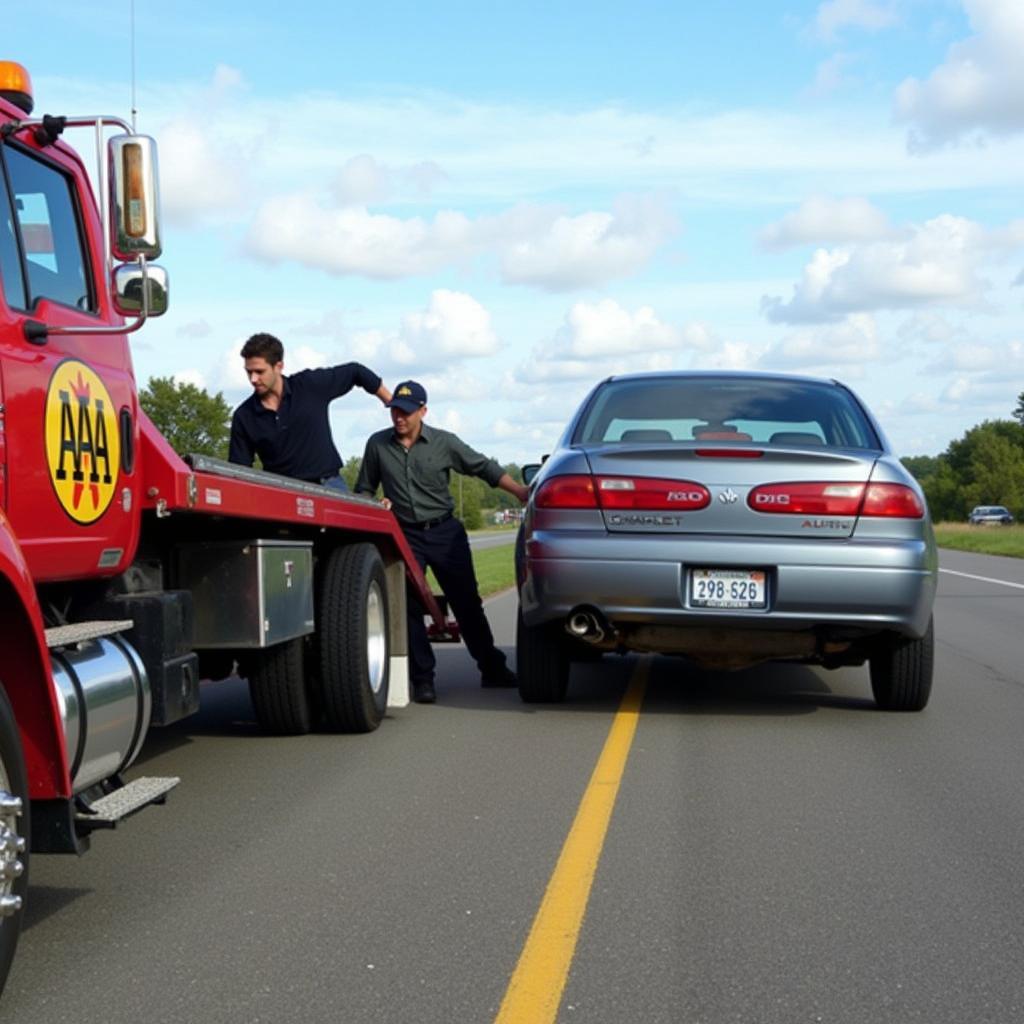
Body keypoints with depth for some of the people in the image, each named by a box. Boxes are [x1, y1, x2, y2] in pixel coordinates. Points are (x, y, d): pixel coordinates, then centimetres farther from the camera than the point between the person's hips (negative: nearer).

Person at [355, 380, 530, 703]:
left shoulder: (444, 443, -1)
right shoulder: (377, 445, 2)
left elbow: (483, 467, 5)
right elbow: (363, 490, 12)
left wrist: (520, 491, 0)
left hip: (445, 532, 0)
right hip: (404, 536, 0)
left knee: (467, 603, 5)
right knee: (409, 608, -4)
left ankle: (492, 669, 17)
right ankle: (422, 680, 3)